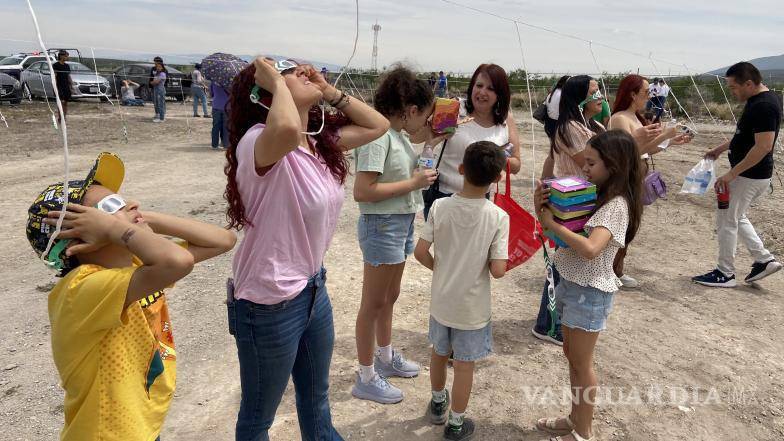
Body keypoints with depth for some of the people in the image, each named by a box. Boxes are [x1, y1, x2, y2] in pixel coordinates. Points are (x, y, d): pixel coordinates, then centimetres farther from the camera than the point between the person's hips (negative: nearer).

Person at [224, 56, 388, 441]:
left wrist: (329, 90, 0)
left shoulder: (322, 142, 1)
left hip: (314, 289, 8)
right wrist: (277, 82, -27)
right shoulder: (257, 141, -24)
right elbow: (288, 130, -47)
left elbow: (377, 125, 11)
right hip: (270, 304, -8)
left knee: (316, 399, 32)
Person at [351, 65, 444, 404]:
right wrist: (412, 183, -20)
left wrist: (428, 147, 10)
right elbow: (361, 191, -25)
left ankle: (386, 358, 41)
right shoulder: (378, 135, -20)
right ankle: (366, 378, 19)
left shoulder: (398, 134, 6)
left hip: (402, 223, 9)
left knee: (389, 297, 22)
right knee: (374, 303, 4)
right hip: (381, 224, -9)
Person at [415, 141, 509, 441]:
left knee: (439, 353, 25)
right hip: (472, 307, -2)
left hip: (441, 300, 3)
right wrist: (494, 260, 2)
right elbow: (498, 270, -21)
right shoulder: (498, 217, -19)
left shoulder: (440, 206, -14)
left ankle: (438, 404, 47)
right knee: (464, 365, 14)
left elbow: (420, 252, -11)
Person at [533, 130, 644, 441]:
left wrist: (552, 223, -26)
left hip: (590, 291, -8)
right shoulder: (591, 196, 6)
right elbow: (561, 226, 8)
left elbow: (590, 249, -34)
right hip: (571, 283, 8)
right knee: (572, 356, 19)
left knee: (581, 362, 5)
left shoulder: (616, 205, -19)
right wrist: (542, 208, -11)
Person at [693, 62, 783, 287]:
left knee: (727, 221, 1)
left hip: (750, 176, -10)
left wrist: (732, 174, -25)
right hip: (751, 174, 10)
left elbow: (763, 146, -28)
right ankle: (764, 259, 26)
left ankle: (725, 274, 13)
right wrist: (721, 148, 21)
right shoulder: (760, 100, 8)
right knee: (736, 218, 22)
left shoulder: (764, 106, -23)